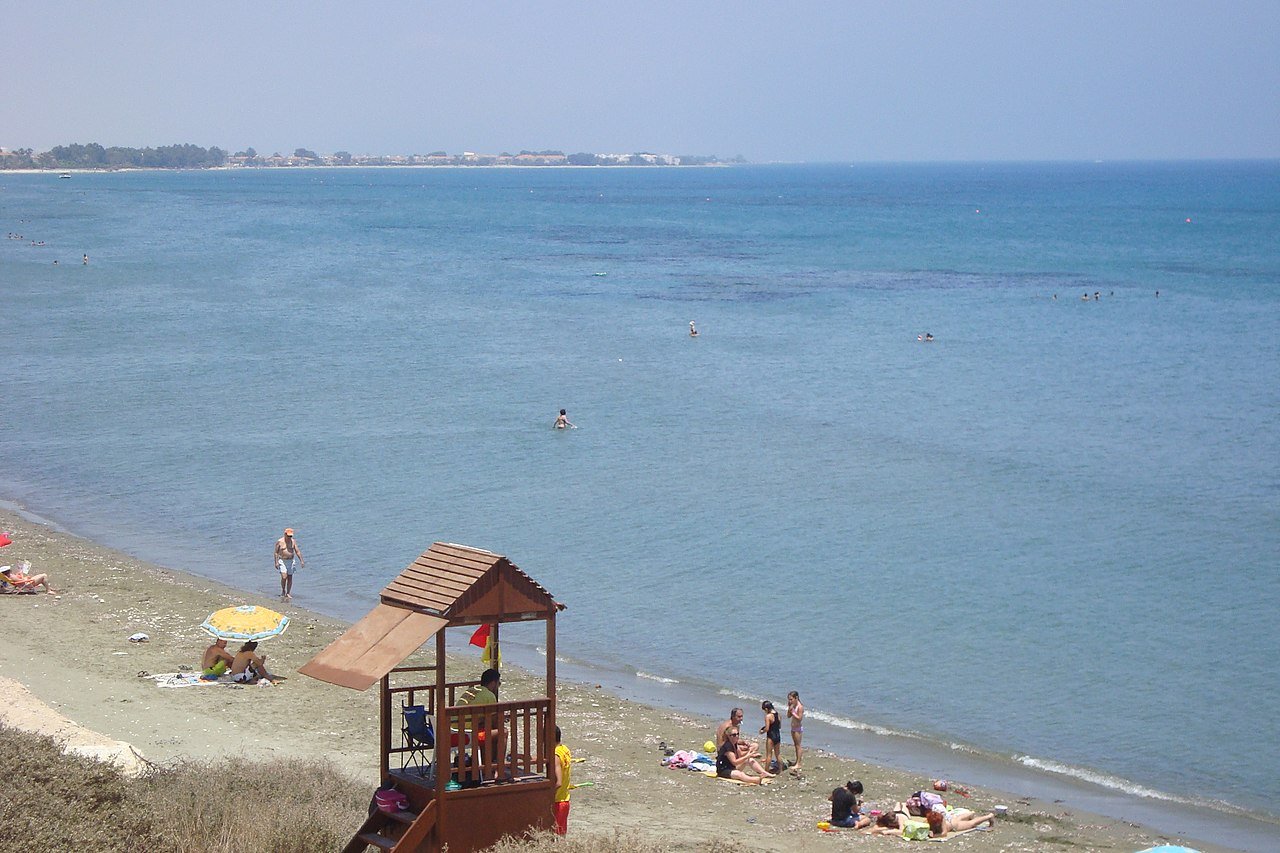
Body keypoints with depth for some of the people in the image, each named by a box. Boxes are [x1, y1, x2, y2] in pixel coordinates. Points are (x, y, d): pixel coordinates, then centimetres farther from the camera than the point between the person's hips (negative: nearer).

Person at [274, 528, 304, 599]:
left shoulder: (293, 541, 3)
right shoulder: (279, 542, -6)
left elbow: (297, 551, 4)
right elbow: (276, 552, -4)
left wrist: (301, 561, -2)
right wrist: (276, 562, -11)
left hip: (291, 561, 3)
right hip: (282, 561, -3)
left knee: (290, 578, 3)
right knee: (284, 577, -16)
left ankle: (288, 593, 11)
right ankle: (283, 590, 7)